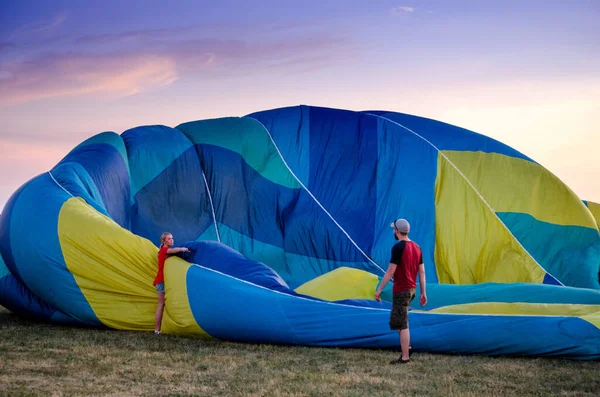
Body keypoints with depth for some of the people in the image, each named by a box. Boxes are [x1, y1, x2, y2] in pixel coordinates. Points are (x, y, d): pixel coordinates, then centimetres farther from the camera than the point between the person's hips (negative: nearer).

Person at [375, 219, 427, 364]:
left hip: (401, 290, -8)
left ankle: (405, 357, -1)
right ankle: (406, 346, 23)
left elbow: (390, 272, -17)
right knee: (399, 321, 24)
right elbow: (422, 272, 9)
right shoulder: (416, 247, 8)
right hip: (412, 288, 8)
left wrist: (379, 289, -11)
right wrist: (423, 293, 13)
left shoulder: (398, 247, -15)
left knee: (402, 324, -4)